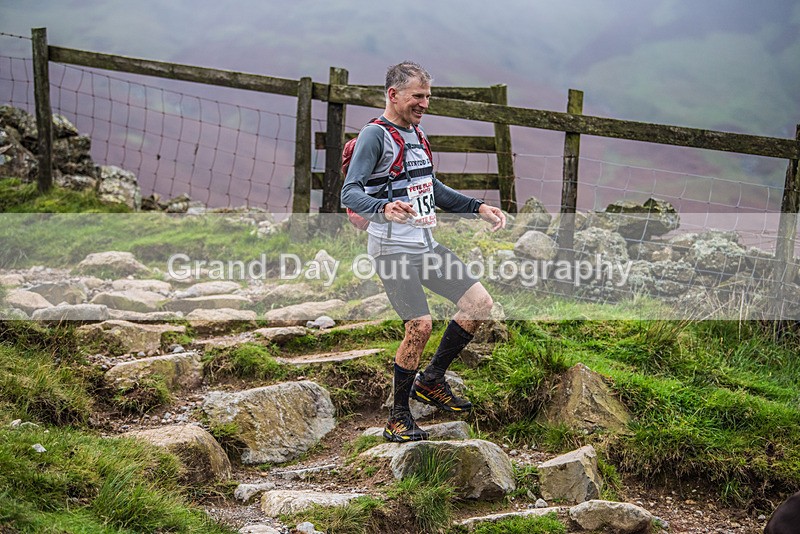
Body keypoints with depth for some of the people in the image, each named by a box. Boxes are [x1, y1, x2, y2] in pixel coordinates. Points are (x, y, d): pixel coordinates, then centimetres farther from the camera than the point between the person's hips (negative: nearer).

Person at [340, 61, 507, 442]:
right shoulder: (374, 135, -11)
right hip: (392, 248, -9)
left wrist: (478, 208, 19)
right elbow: (350, 193, -22)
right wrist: (385, 208, -41)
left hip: (425, 244, 9)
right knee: (420, 326, -17)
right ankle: (398, 417, -1)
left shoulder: (417, 134, 16)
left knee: (480, 303, 3)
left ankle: (431, 381, 17)